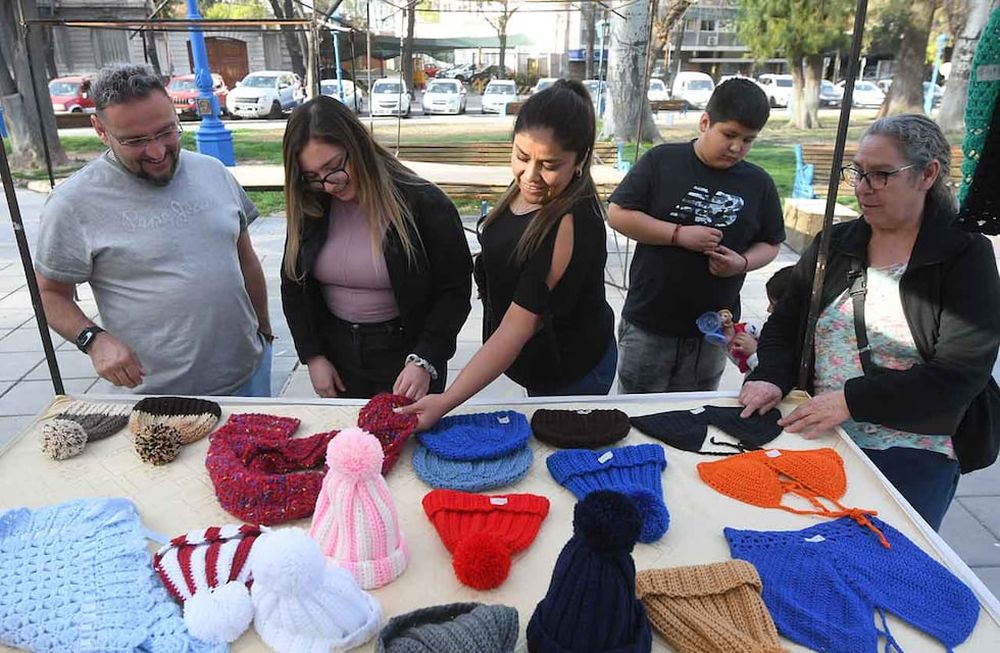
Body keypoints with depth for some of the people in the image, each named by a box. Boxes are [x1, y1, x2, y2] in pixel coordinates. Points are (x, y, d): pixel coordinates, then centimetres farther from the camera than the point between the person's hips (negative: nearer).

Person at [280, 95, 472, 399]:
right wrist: (312, 355, 1)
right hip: (336, 353, 4)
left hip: (406, 351, -3)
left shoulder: (424, 203, -17)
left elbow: (455, 292, -13)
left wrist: (425, 361, -22)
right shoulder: (309, 207, -4)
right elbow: (293, 284, 7)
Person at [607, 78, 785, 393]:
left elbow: (769, 244, 10)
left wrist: (742, 262, -12)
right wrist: (679, 234, -18)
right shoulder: (662, 160, -6)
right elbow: (617, 214, -9)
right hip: (648, 323, -2)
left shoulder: (758, 183, 2)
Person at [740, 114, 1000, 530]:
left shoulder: (966, 257, -5)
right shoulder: (835, 243, 7)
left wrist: (851, 399, -22)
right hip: (816, 437, 3)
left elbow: (959, 373, -14)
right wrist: (771, 378, -12)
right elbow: (784, 324, 8)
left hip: (912, 455, -3)